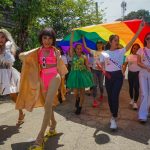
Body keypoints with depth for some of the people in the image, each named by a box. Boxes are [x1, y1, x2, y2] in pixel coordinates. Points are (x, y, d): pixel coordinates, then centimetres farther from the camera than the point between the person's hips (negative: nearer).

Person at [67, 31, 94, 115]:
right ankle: (77, 99, 36)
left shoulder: (84, 57, 2)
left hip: (83, 74, 0)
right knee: (75, 92, 0)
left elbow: (87, 66, 4)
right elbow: (71, 44, -5)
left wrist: (90, 75, -4)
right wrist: (73, 34, -7)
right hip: (74, 74, 0)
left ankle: (80, 107, 18)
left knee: (82, 91, 4)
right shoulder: (73, 55, 1)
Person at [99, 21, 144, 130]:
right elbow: (101, 65, 6)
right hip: (108, 76, 2)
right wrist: (102, 70, -19)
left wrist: (139, 29, -21)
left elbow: (131, 42, -12)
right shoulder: (104, 53, 3)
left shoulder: (121, 51, -1)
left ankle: (114, 119, 1)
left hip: (118, 76, -2)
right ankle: (113, 115, 27)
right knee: (110, 96, 8)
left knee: (115, 96, -9)